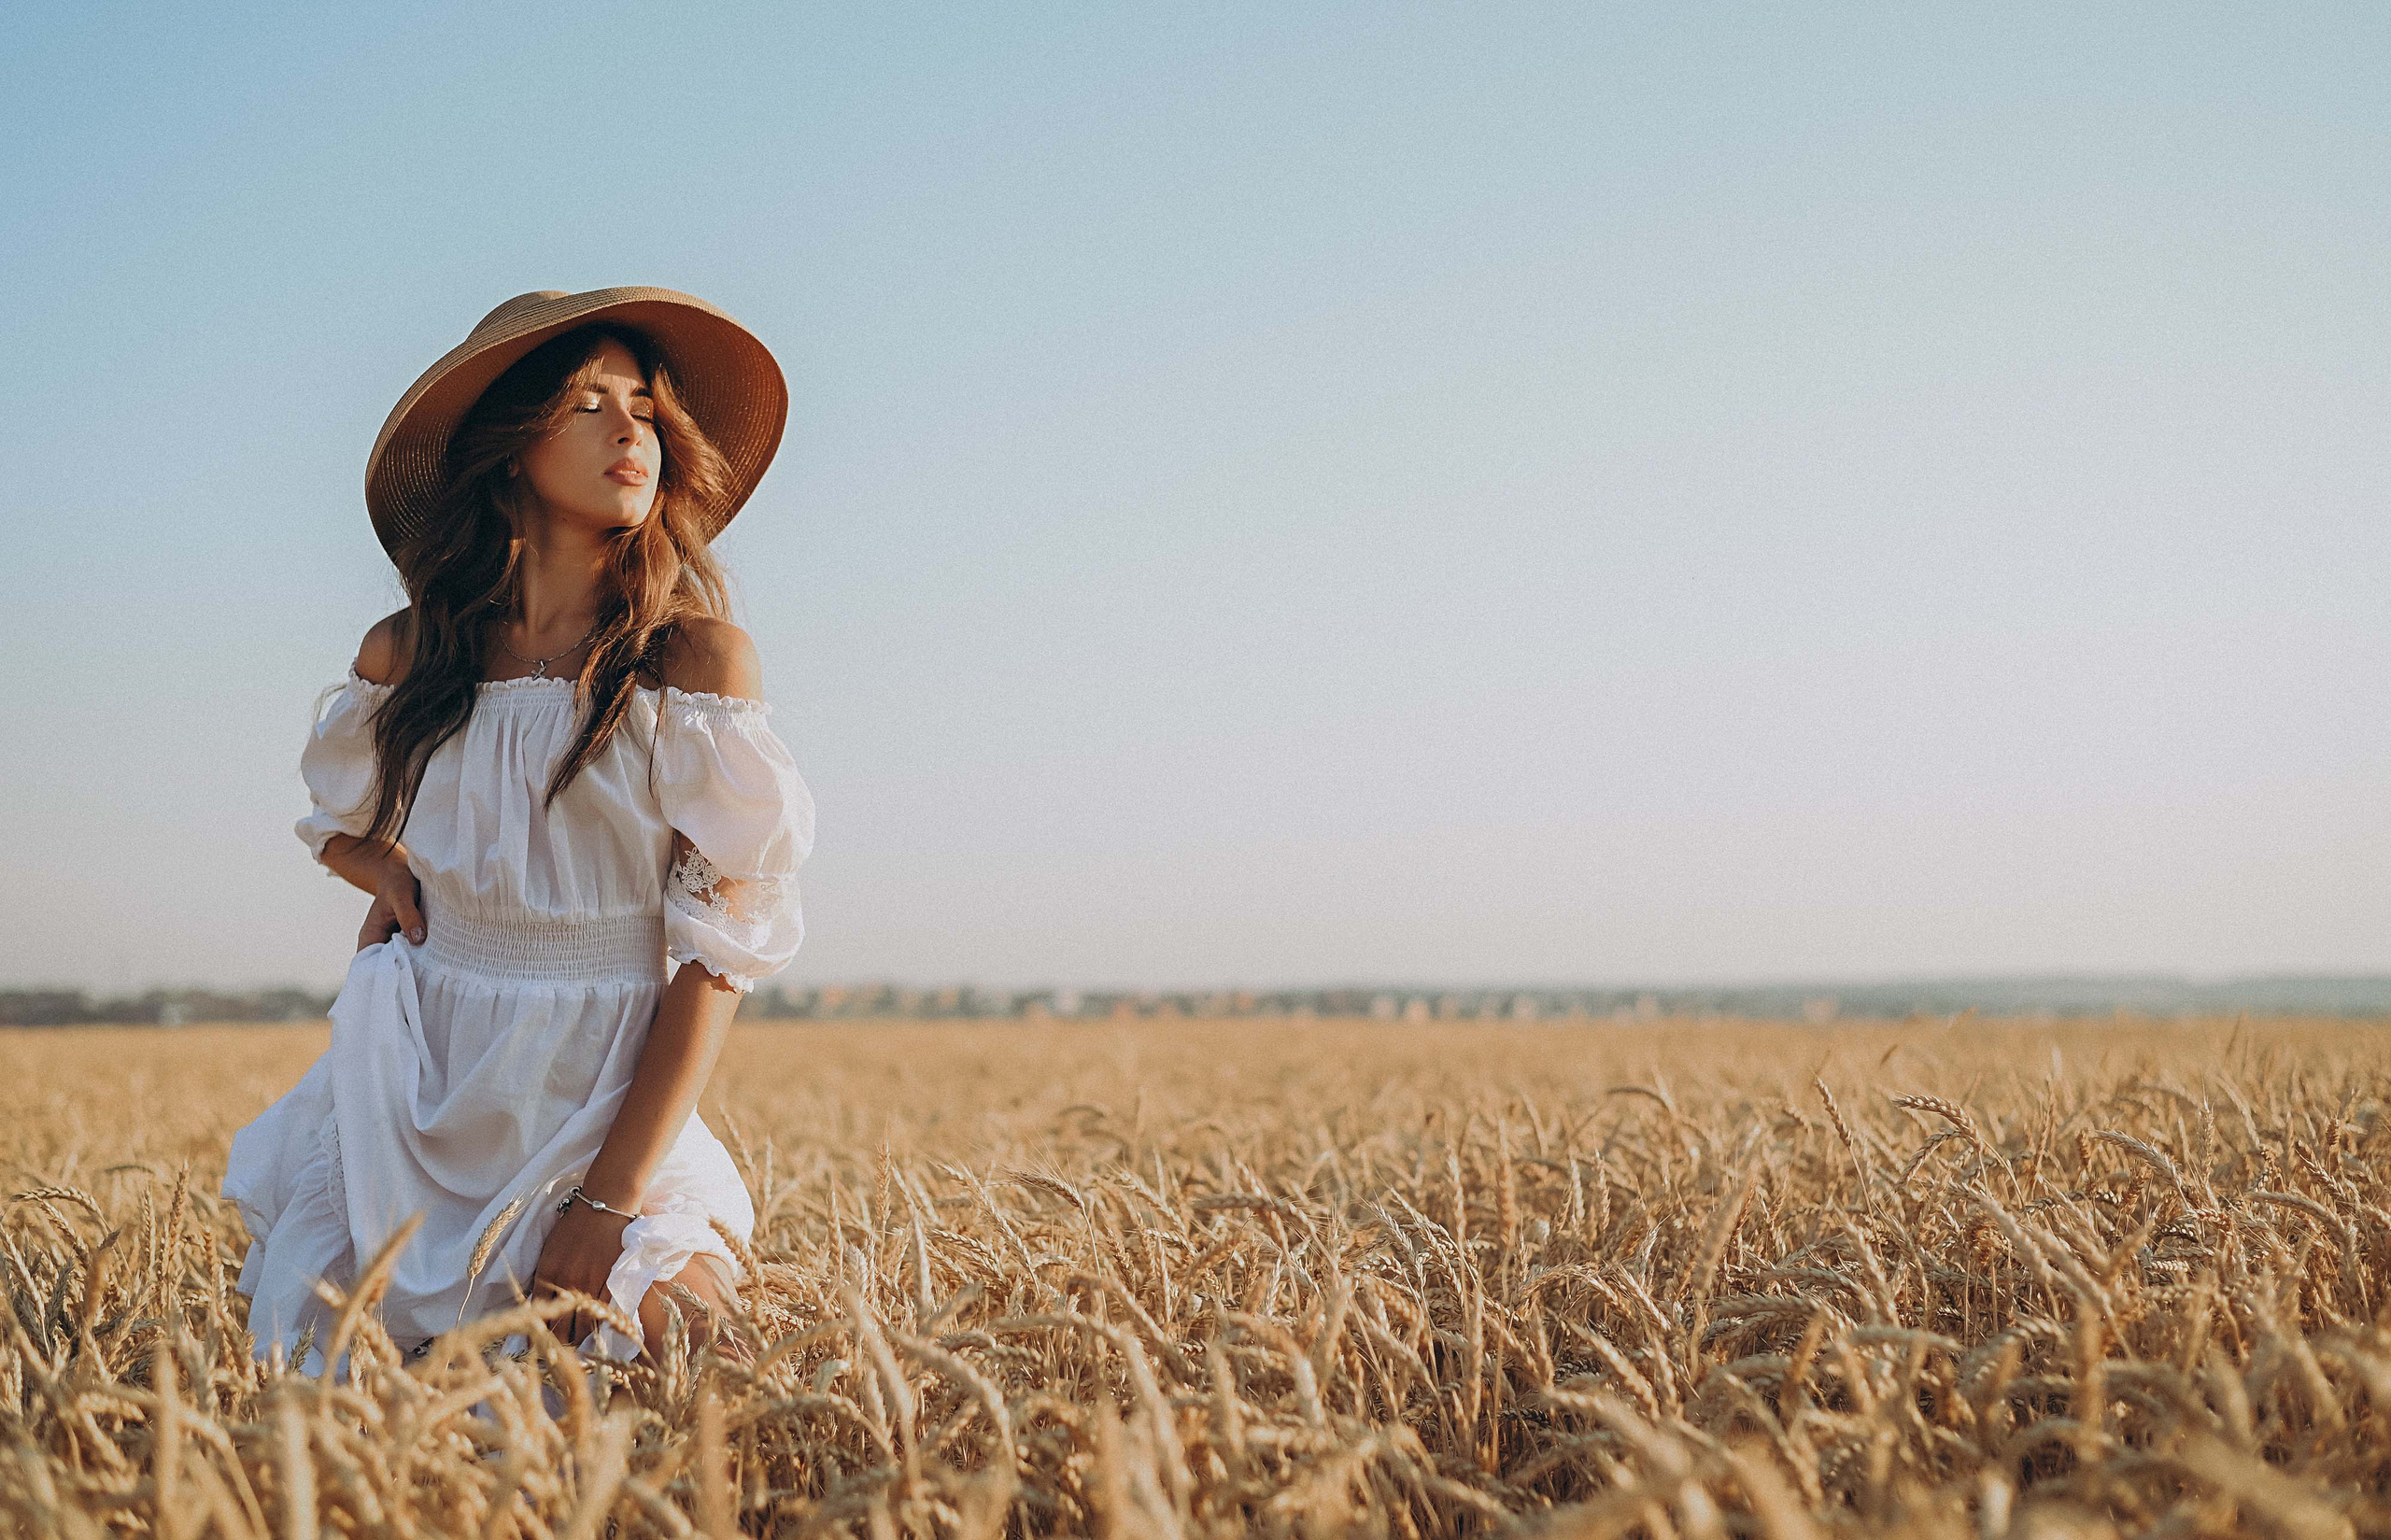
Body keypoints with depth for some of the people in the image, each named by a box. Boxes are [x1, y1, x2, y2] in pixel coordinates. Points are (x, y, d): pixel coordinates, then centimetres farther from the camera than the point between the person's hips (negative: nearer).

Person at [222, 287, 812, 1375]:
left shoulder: (693, 659, -9)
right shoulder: (406, 653, 2)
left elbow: (721, 949, -12)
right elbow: (341, 825, 24)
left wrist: (612, 1195, -18)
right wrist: (396, 880, -1)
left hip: (603, 1108, -3)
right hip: (414, 1103, 3)